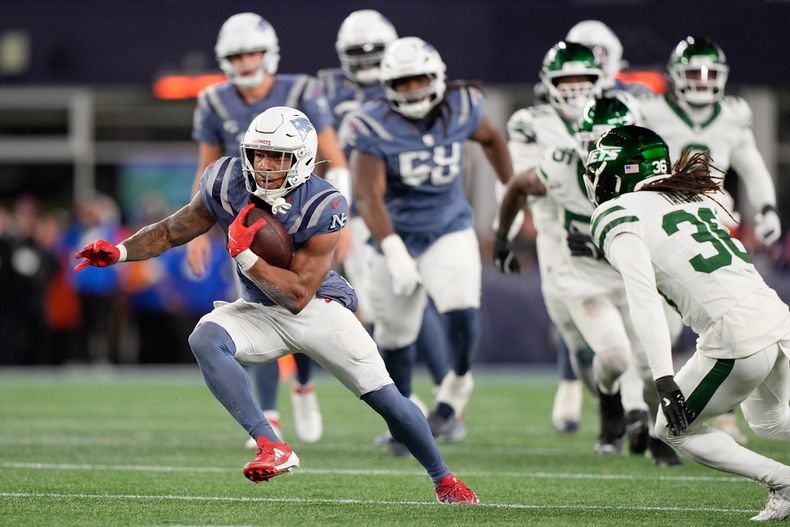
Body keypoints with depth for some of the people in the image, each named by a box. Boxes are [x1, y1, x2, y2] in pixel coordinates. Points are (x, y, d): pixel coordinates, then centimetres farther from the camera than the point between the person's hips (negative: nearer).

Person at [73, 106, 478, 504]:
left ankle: (443, 480, 20)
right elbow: (171, 232, -2)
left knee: (387, 399, -6)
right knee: (205, 339, -30)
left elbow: (299, 295, -25)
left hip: (319, 308, -3)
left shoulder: (322, 207, -25)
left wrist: (243, 255, -31)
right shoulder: (228, 184, -15)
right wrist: (119, 253, -16)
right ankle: (271, 447, -34)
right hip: (261, 312, 3)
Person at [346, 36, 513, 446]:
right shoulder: (374, 127, -17)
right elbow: (368, 196, -22)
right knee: (395, 335, 8)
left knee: (462, 309, -23)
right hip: (397, 238, -1)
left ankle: (458, 381, 6)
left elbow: (491, 139, 16)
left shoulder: (460, 108, -7)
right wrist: (393, 251, -33)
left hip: (450, 232, 1)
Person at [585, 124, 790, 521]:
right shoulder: (691, 199, 21)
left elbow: (644, 299, -14)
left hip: (735, 336, -8)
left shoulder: (619, 216, -2)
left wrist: (664, 380, -20)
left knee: (673, 430, 15)